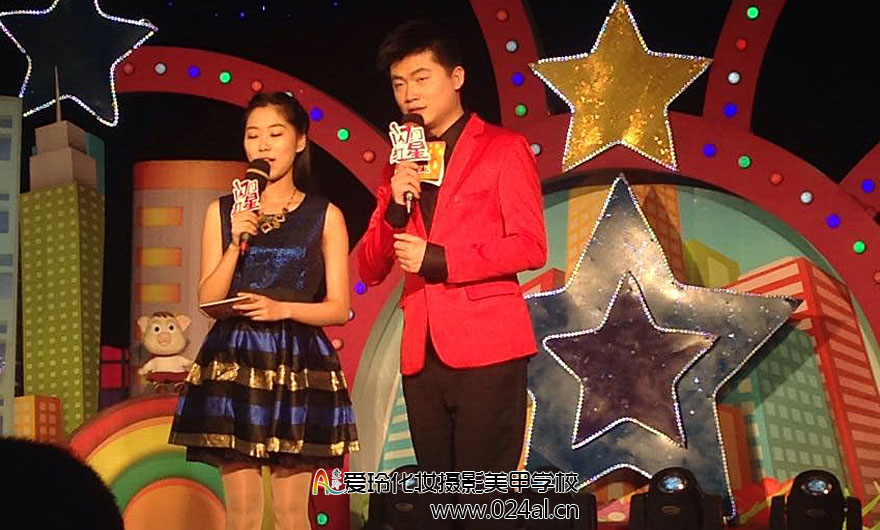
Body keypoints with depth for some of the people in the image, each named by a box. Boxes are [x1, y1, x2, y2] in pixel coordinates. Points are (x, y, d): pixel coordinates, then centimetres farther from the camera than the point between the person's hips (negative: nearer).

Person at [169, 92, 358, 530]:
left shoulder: (324, 216, 4)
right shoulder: (221, 212, 9)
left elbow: (339, 308, 1)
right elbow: (208, 300, 4)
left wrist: (283, 309, -16)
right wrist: (236, 243, -9)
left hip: (299, 365, -1)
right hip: (234, 362, 1)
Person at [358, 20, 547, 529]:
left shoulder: (503, 147, 3)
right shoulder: (401, 165, 18)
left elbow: (531, 246, -8)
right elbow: (369, 270, 12)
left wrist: (439, 260, -12)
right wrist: (394, 209, -4)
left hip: (485, 347, -5)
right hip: (422, 353, 6)